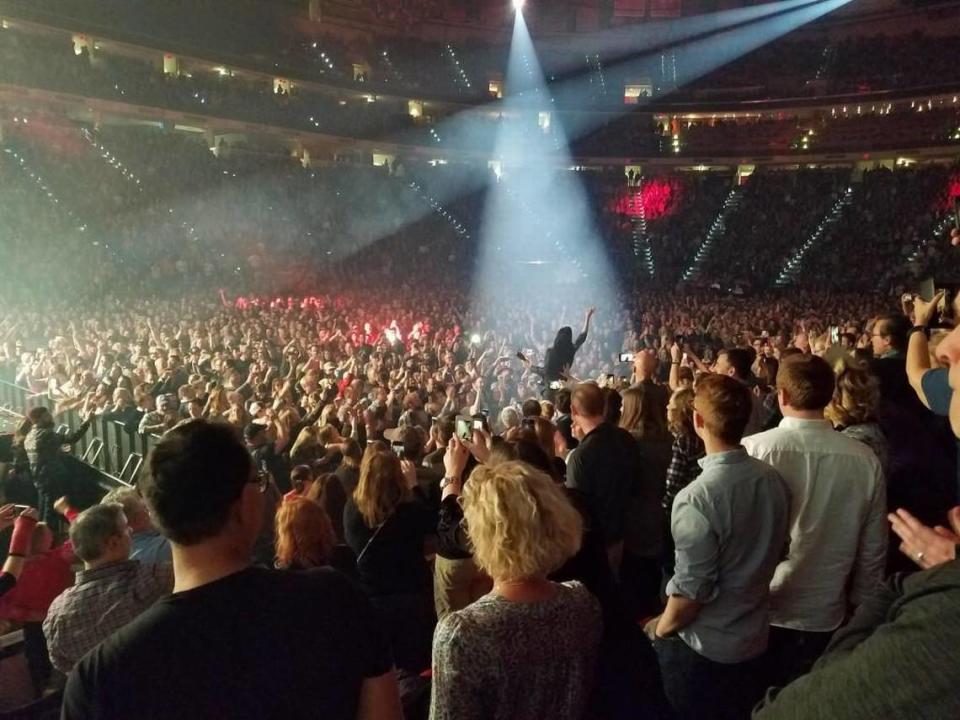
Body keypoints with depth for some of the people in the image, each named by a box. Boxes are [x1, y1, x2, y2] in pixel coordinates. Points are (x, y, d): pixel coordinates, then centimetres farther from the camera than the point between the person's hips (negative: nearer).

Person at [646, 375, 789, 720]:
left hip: (702, 648, -6)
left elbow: (691, 589, -24)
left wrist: (660, 629, -6)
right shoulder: (774, 480, -8)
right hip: (755, 638, 6)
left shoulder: (698, 498, -29)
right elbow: (773, 553, 6)